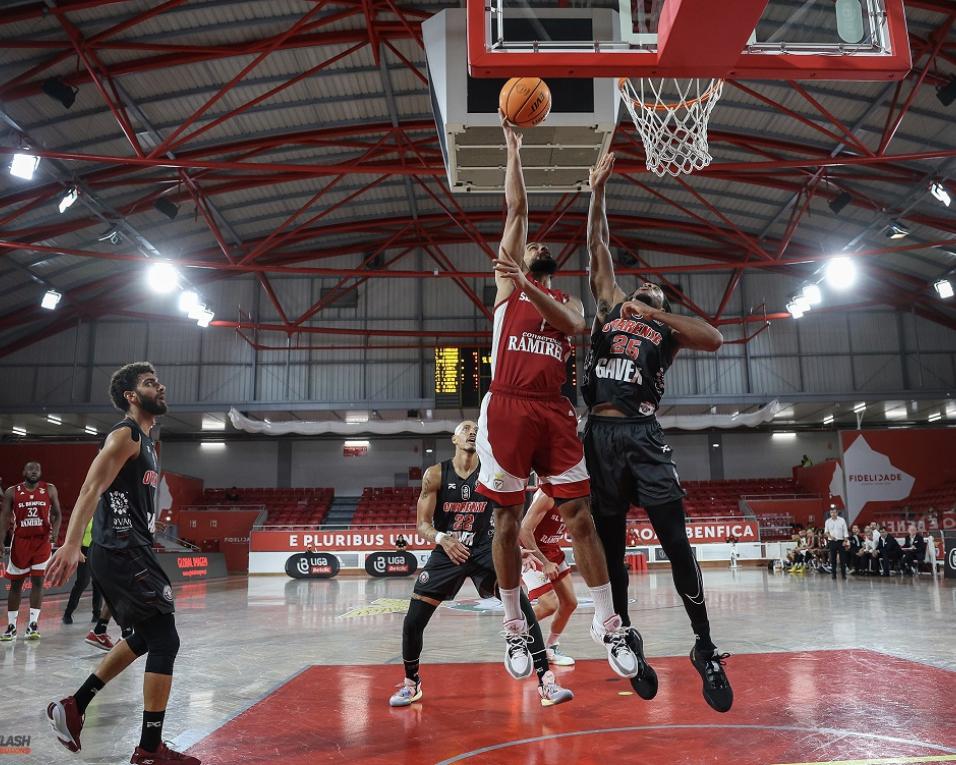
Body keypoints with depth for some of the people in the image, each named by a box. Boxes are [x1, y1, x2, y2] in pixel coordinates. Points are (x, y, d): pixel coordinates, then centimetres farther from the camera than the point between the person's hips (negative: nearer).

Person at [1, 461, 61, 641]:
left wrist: (55, 530, -14)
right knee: (15, 584, 7)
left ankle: (32, 625, 1)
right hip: (20, 541, 1)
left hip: (42, 541, 0)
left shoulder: (50, 490, 1)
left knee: (38, 581, -4)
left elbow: (57, 514, 5)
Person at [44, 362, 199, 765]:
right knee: (165, 641, -7)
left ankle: (72, 708, 28)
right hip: (122, 552, -10)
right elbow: (91, 489, -22)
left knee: (145, 637, 21)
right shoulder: (126, 434, -10)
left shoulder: (145, 442, 19)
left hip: (127, 551, 10)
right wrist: (71, 544, -33)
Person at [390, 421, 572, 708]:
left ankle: (546, 682, -8)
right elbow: (423, 524, -9)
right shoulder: (435, 475, -7)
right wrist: (442, 538, -29)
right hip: (447, 552, 0)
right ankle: (411, 683, 24)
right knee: (412, 622, -4)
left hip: (484, 550, 0)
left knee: (523, 607, -17)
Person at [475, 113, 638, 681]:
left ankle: (609, 624, 8)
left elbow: (573, 325, -5)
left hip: (555, 412, 2)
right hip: (507, 408, -2)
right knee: (507, 521, 2)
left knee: (581, 517, 0)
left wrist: (529, 286, -13)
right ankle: (515, 628, 15)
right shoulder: (508, 281, 16)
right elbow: (517, 210, 10)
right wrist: (515, 152, 11)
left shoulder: (568, 299, 21)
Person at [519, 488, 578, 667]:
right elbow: (524, 531, -29)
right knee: (550, 605, -15)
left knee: (570, 603, 6)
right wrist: (544, 563, -26)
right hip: (532, 552, -8)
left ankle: (551, 648, 24)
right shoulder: (548, 495, -28)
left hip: (553, 551, 8)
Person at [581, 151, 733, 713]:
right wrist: (599, 188, 15)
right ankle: (627, 640, 22)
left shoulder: (668, 329, 16)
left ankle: (706, 650, 4)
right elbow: (599, 248, 19)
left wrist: (658, 314, -5)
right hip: (601, 434, 2)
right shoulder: (611, 305, 22)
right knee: (611, 549, 7)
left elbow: (715, 340, -3)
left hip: (643, 435, -2)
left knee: (677, 544, -6)